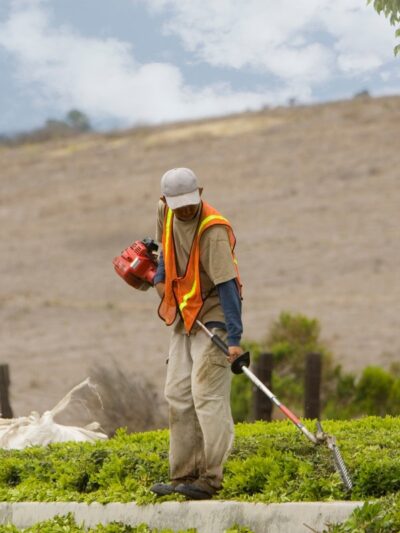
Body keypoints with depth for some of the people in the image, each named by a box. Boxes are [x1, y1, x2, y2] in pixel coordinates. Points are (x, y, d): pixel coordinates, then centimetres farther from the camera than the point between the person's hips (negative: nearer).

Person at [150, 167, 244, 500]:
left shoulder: (214, 231, -23)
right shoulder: (166, 213, 1)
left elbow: (226, 285, -27)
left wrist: (234, 338, -31)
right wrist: (161, 277, 11)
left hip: (213, 316, -8)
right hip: (184, 317, 8)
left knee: (207, 395, -15)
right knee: (178, 395, 7)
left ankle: (210, 479, -16)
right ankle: (183, 476, 12)